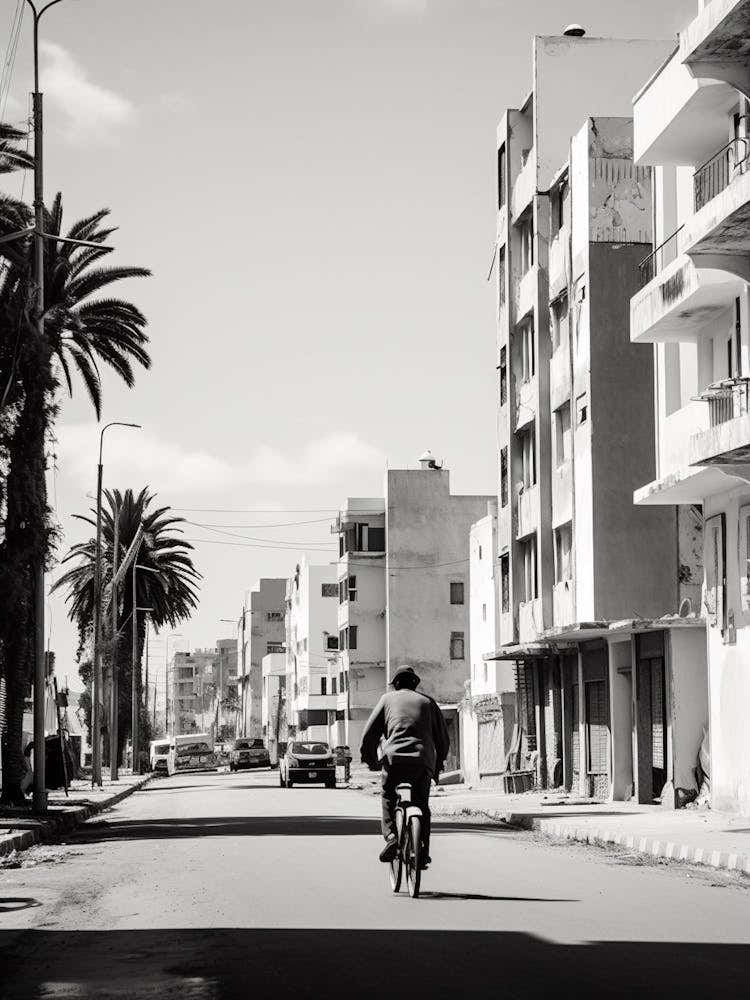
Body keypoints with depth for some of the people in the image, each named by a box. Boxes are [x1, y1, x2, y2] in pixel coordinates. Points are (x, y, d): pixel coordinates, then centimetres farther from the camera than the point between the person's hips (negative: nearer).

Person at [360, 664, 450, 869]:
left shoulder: (388, 698, 16)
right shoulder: (427, 702, 21)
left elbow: (370, 733, 10)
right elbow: (443, 737, 21)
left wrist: (370, 760, 22)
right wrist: (438, 764, 32)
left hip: (395, 757, -2)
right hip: (424, 760, 2)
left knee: (389, 798, 20)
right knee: (422, 804, 17)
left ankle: (390, 835, -1)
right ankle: (423, 853, 12)